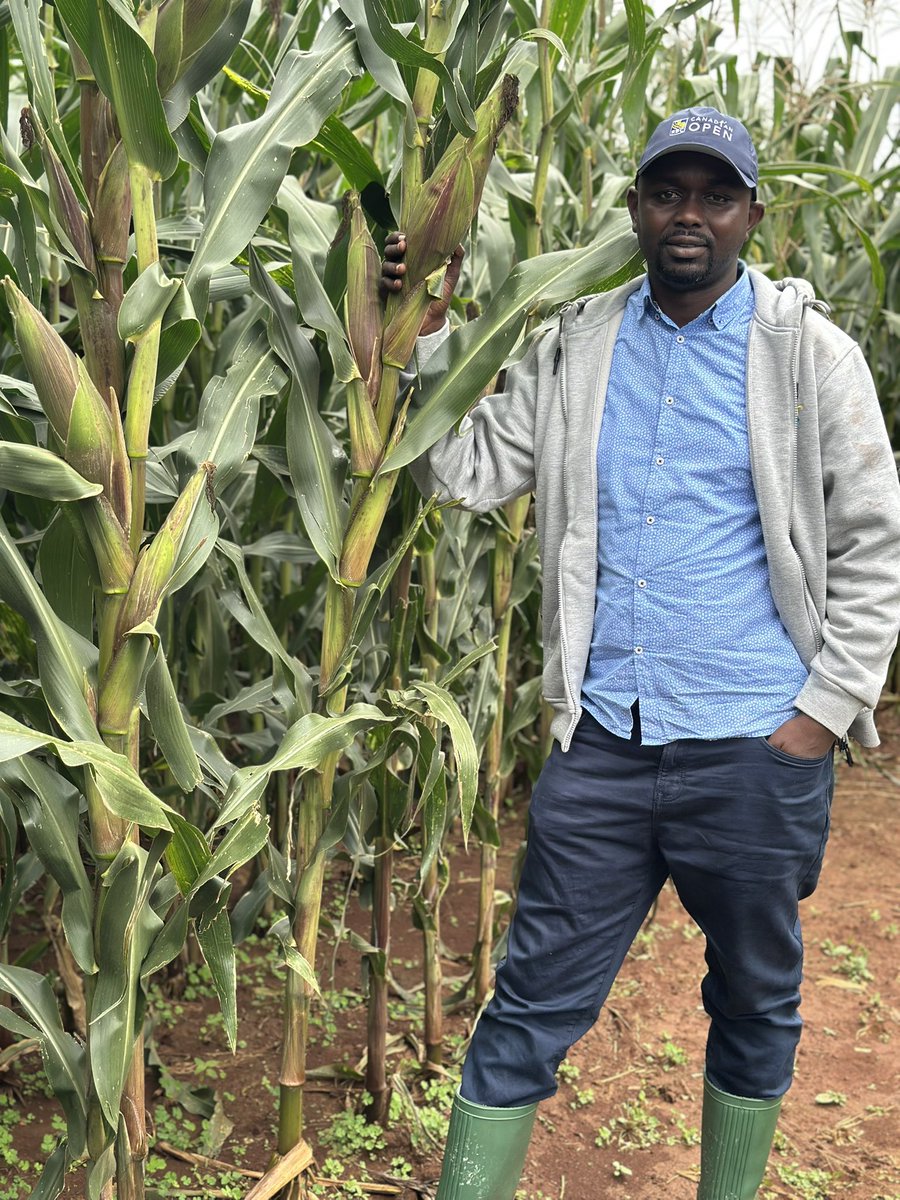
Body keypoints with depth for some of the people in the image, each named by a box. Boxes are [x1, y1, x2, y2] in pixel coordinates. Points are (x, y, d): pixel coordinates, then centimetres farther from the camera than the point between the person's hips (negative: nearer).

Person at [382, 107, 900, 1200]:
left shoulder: (808, 352, -1)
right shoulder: (578, 348, 7)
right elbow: (468, 472, 2)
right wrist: (425, 332, -6)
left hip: (756, 746, -1)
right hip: (604, 739, 1)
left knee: (755, 1001, 17)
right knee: (532, 1004, 6)